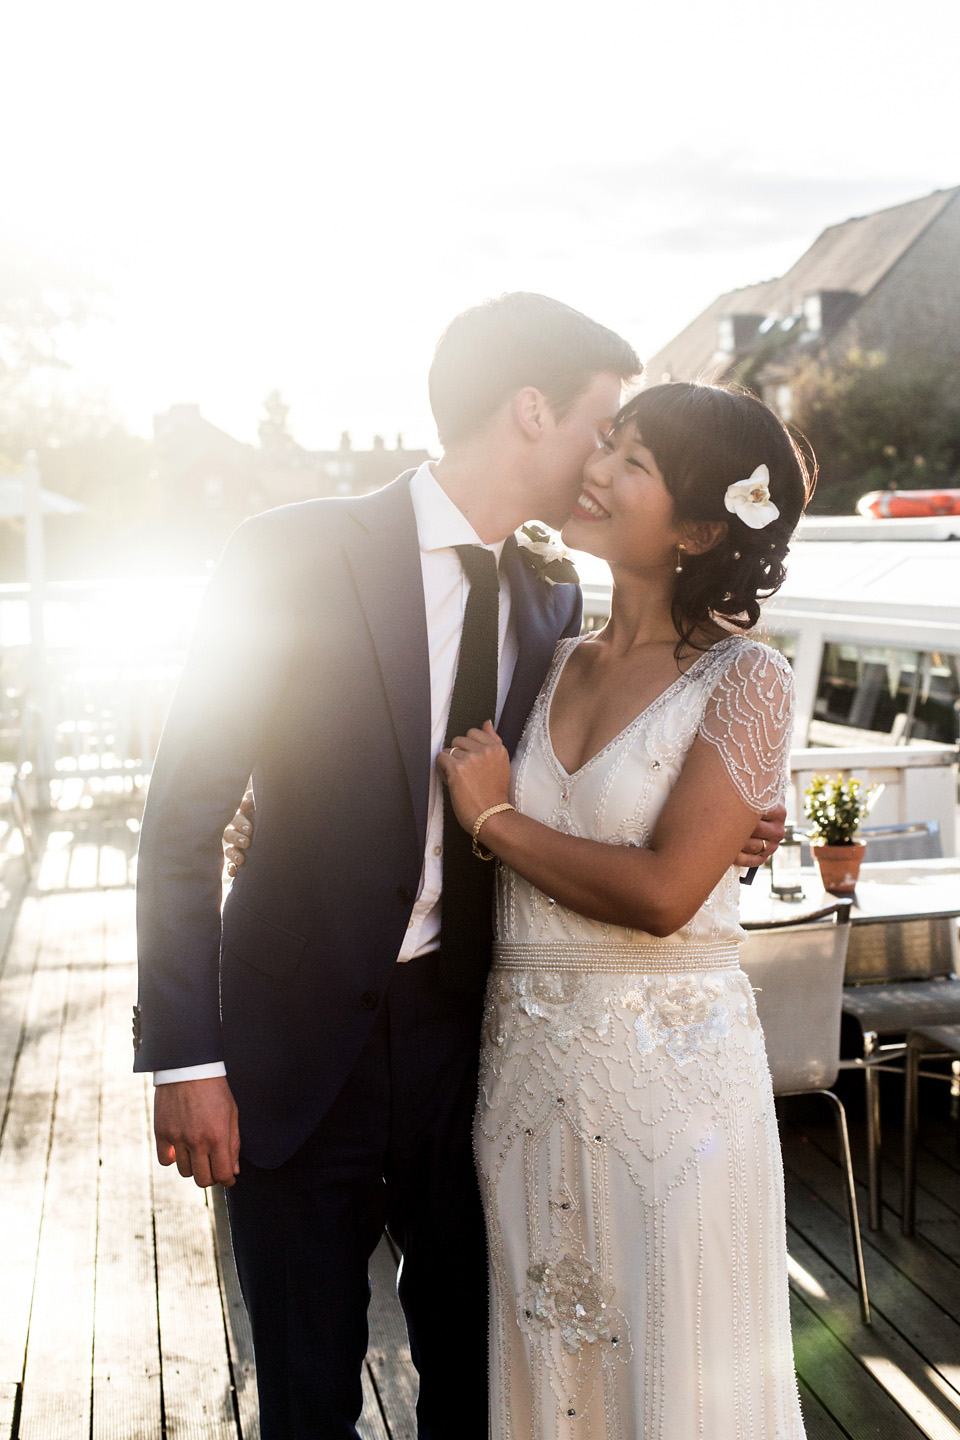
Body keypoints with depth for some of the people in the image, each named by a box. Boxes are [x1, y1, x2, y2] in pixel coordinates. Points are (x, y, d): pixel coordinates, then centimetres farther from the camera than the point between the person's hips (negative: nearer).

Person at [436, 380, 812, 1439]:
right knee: (545, 1352, 18)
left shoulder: (742, 680, -10)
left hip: (667, 1066, -5)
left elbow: (662, 892, -19)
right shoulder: (554, 664, 7)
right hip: (524, 1059, 5)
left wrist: (498, 819, -10)